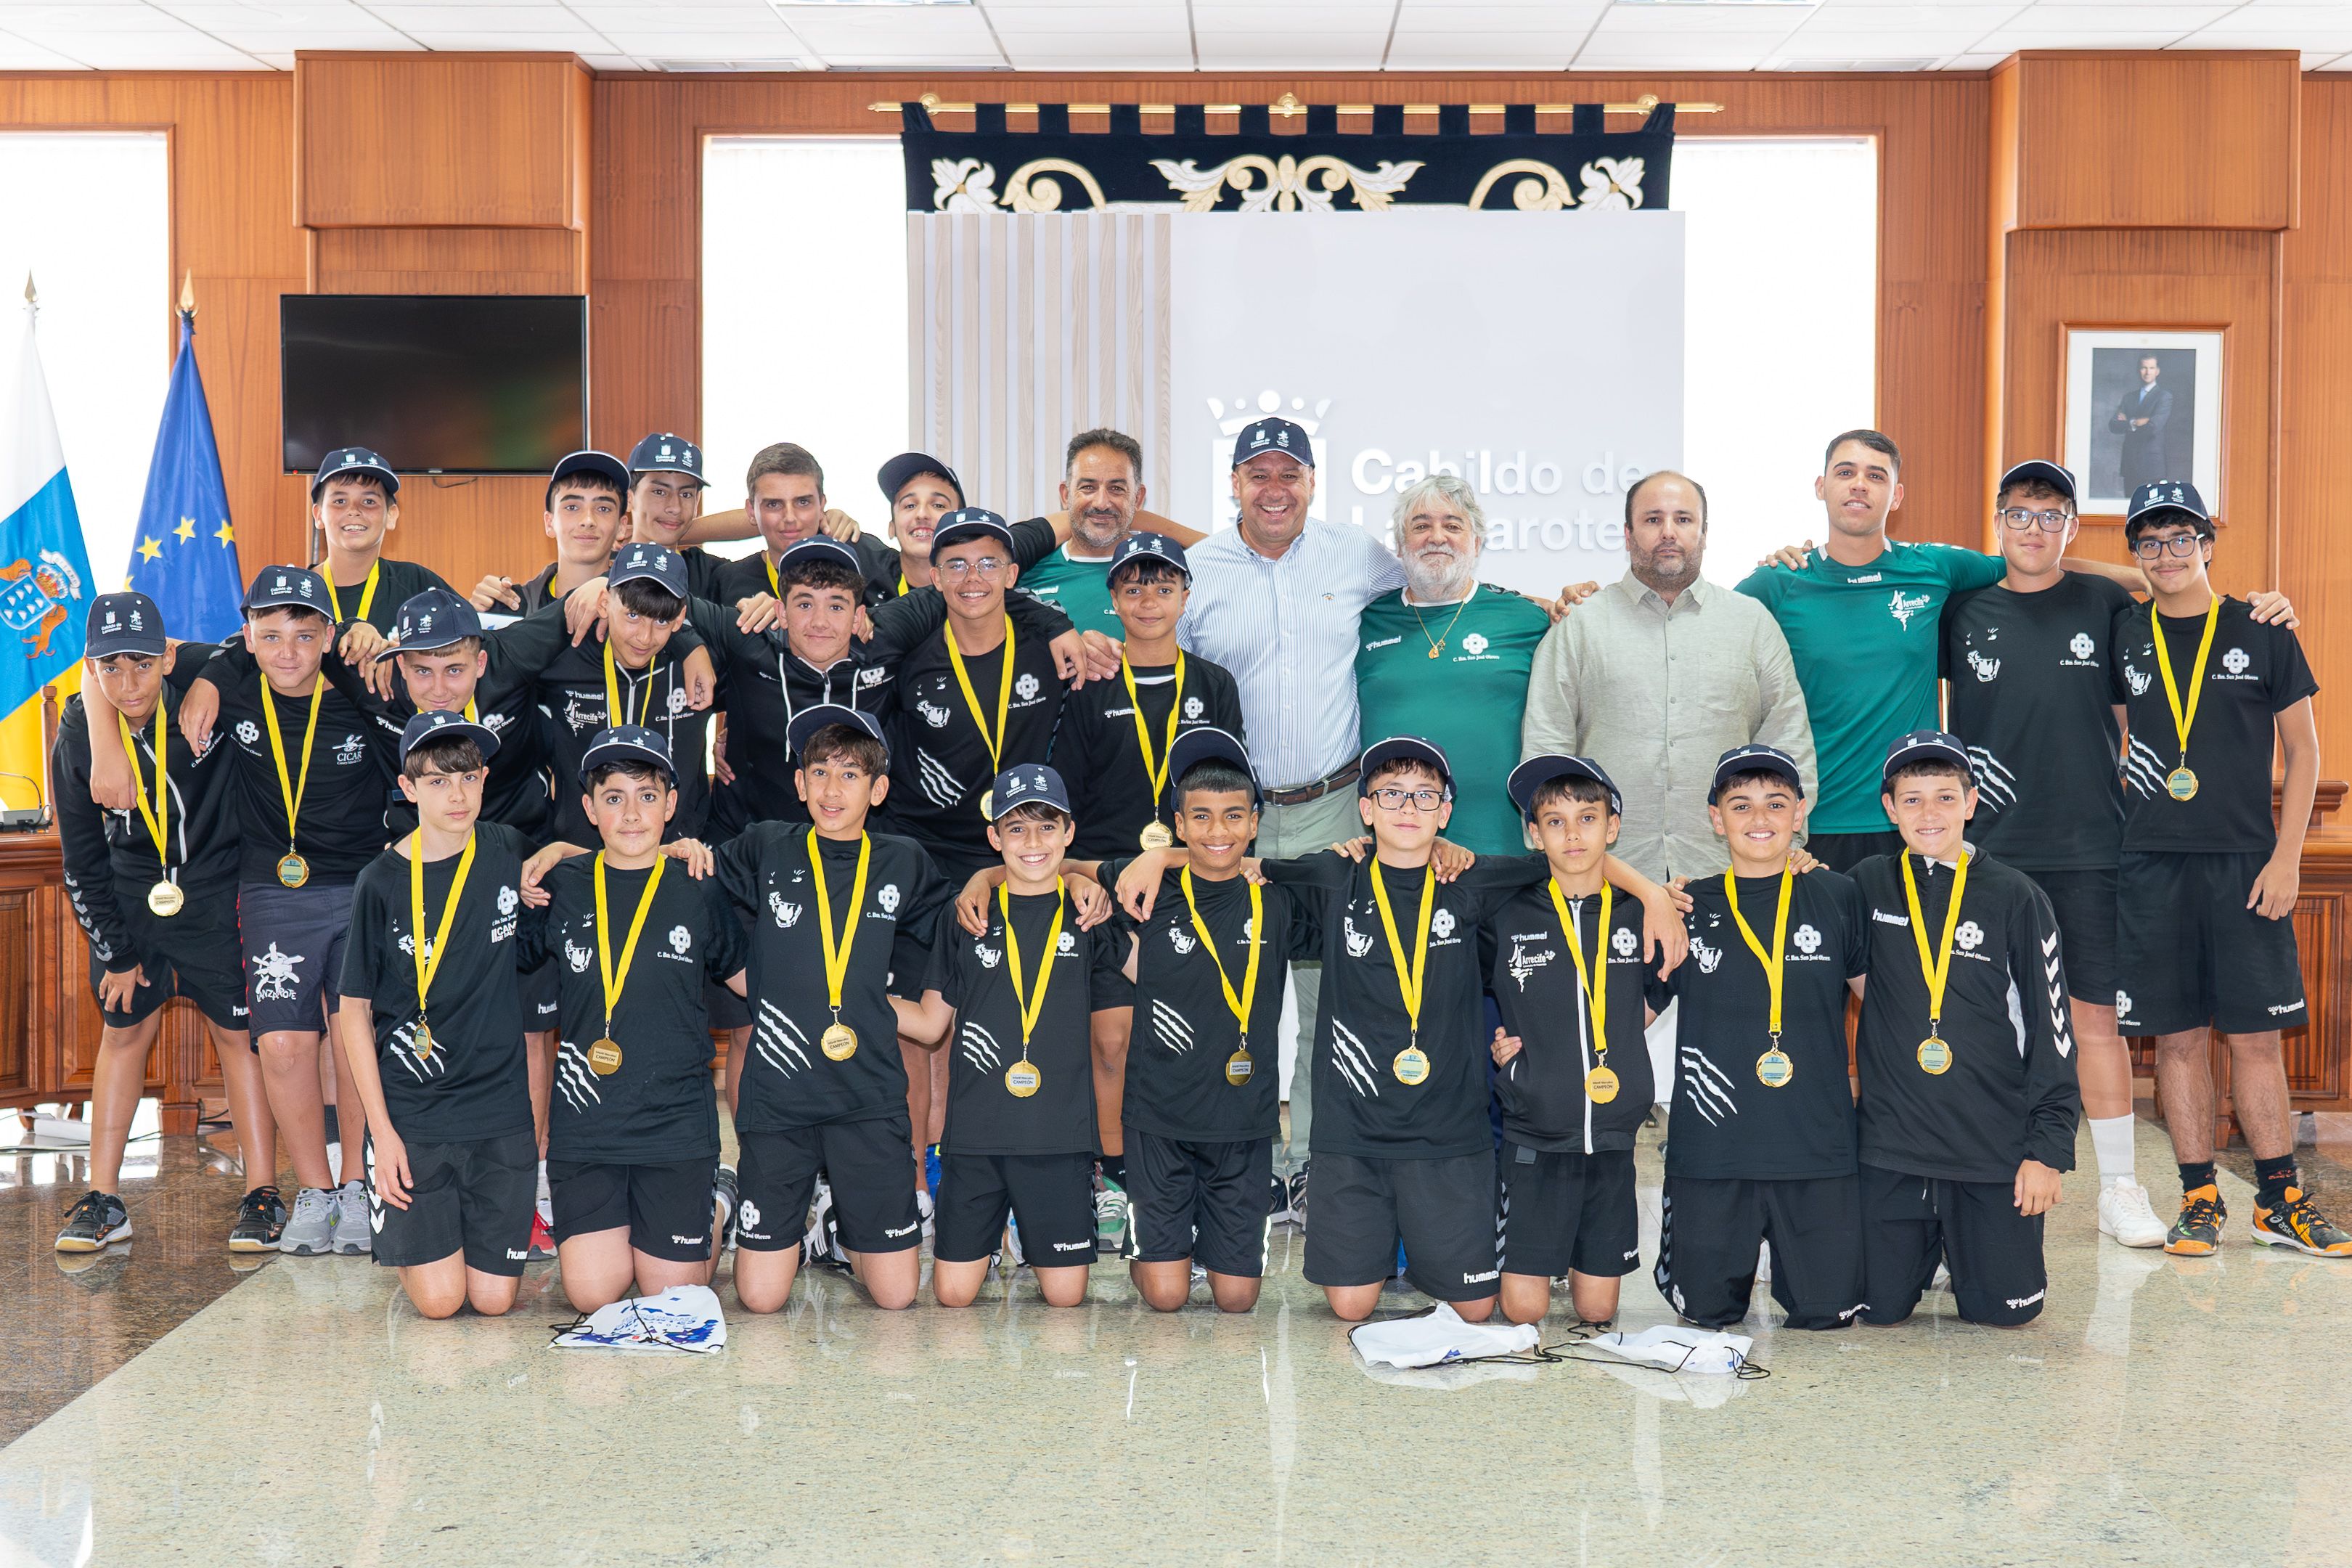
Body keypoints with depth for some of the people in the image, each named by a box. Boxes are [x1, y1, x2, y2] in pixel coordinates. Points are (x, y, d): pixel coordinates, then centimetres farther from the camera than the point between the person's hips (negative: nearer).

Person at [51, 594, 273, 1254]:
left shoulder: (211, 681, -21)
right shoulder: (79, 735, -13)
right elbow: (82, 860, -3)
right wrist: (116, 953, -1)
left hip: (218, 886, -2)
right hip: (131, 893, 2)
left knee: (237, 1031, 0)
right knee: (124, 1029, 7)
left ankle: (263, 1196, 6)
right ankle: (104, 1200, 14)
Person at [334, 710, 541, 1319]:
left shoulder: (509, 853, 1)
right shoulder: (383, 882, -6)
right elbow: (355, 1010, -1)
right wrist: (381, 1128, -7)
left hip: (500, 1106, 2)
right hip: (412, 1111, -2)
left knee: (494, 1297, -1)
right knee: (439, 1300, -5)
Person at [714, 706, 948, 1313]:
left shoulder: (904, 863, 9)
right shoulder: (764, 849, 6)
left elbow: (948, 934, 23)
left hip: (869, 1095, 1)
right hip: (777, 1090, -1)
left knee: (895, 1294, 1)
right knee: (760, 1297, 0)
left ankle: (843, 1221, 31)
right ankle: (795, 1223, 32)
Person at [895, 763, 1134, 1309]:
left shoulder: (1089, 920, 5)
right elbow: (931, 1024, 9)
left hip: (1061, 1134, 0)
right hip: (975, 1132, 0)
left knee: (1065, 1293, 0)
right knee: (953, 1293, 0)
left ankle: (1028, 1234, 29)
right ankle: (987, 1234, 30)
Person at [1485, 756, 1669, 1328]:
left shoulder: (1639, 916, 1)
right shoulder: (1506, 919, -2)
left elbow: (1658, 991, 18)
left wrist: (1616, 1045, 7)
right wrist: (1494, 1042, -1)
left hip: (1612, 1137, 2)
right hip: (1532, 1137, -1)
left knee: (1597, 1311, 5)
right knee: (1523, 1309, -3)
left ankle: (1583, 1260, 35)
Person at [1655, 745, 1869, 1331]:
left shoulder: (1836, 899, 5)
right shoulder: (1690, 909, 5)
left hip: (1818, 1143, 0)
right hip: (1711, 1145, 0)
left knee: (1827, 1309, -1)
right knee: (1709, 1311, 2)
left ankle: (1786, 1261, 31)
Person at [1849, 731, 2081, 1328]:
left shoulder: (2016, 899, -1)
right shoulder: (1868, 887, 3)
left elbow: (2051, 1032, 0)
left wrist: (2048, 1147, -4)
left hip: (1994, 1145, -1)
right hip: (1890, 1146, 1)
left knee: (2005, 1310, 0)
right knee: (1880, 1308, 1)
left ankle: (1967, 1246, 32)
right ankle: (1927, 1247, 32)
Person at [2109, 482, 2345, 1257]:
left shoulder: (2261, 632, 3)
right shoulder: (2123, 634, 7)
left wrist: (2285, 857, -4)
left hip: (2246, 860, -1)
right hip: (2151, 863, 1)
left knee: (2256, 1035, 0)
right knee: (2178, 1037, 3)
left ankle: (2279, 1200, 10)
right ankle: (2200, 1200, 10)